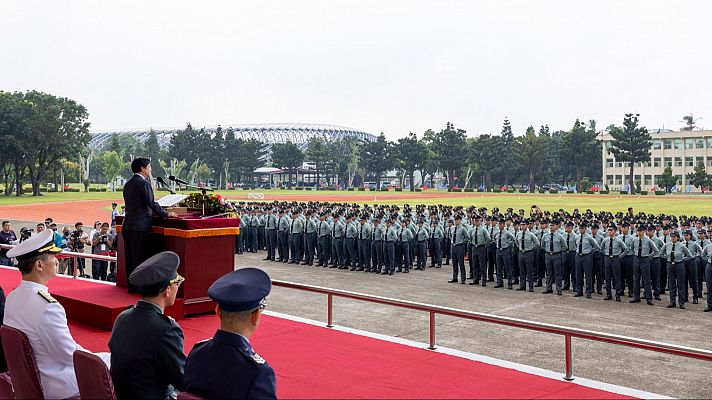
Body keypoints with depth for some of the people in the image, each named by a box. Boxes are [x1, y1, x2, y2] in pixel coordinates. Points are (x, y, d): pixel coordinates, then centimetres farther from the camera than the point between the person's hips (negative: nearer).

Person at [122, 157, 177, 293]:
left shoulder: (128, 184, 16)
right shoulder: (144, 183, -11)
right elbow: (152, 203, -16)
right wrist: (166, 214, -5)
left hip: (127, 225, 9)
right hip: (139, 226, -9)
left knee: (129, 257, 10)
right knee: (140, 258, -4)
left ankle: (131, 285, 16)